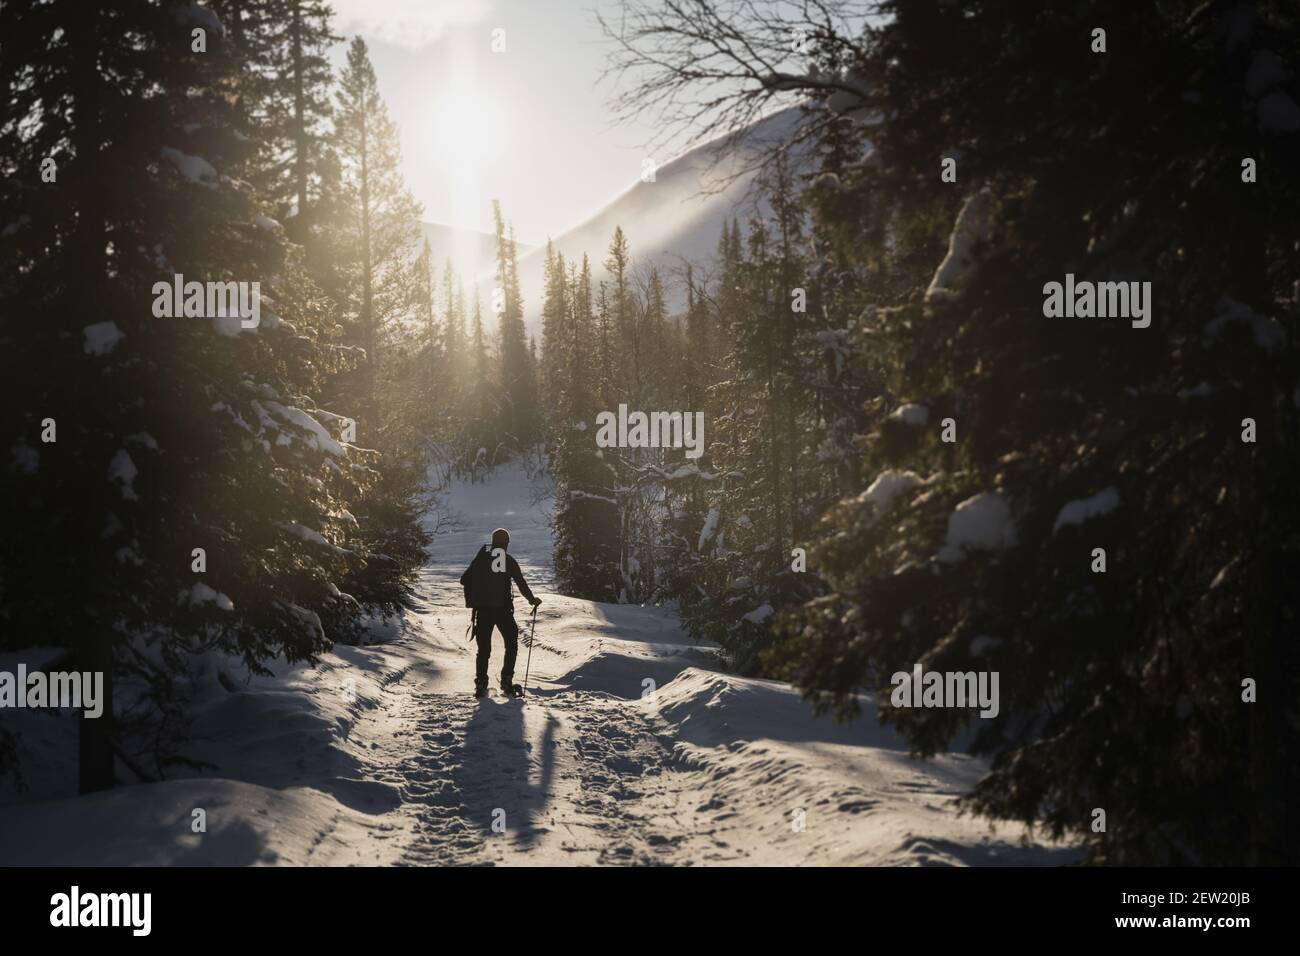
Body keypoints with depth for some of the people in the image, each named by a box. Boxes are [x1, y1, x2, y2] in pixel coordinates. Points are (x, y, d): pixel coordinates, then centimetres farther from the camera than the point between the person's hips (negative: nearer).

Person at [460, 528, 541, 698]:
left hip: (482, 609, 2)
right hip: (503, 608, -2)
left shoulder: (480, 558, 6)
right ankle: (507, 681, 3)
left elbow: (465, 579, 8)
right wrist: (532, 599, 18)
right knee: (511, 645, 13)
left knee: (483, 648, 8)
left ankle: (481, 684, -2)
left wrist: (470, 600, 22)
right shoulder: (509, 561, 1)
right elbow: (521, 583, 2)